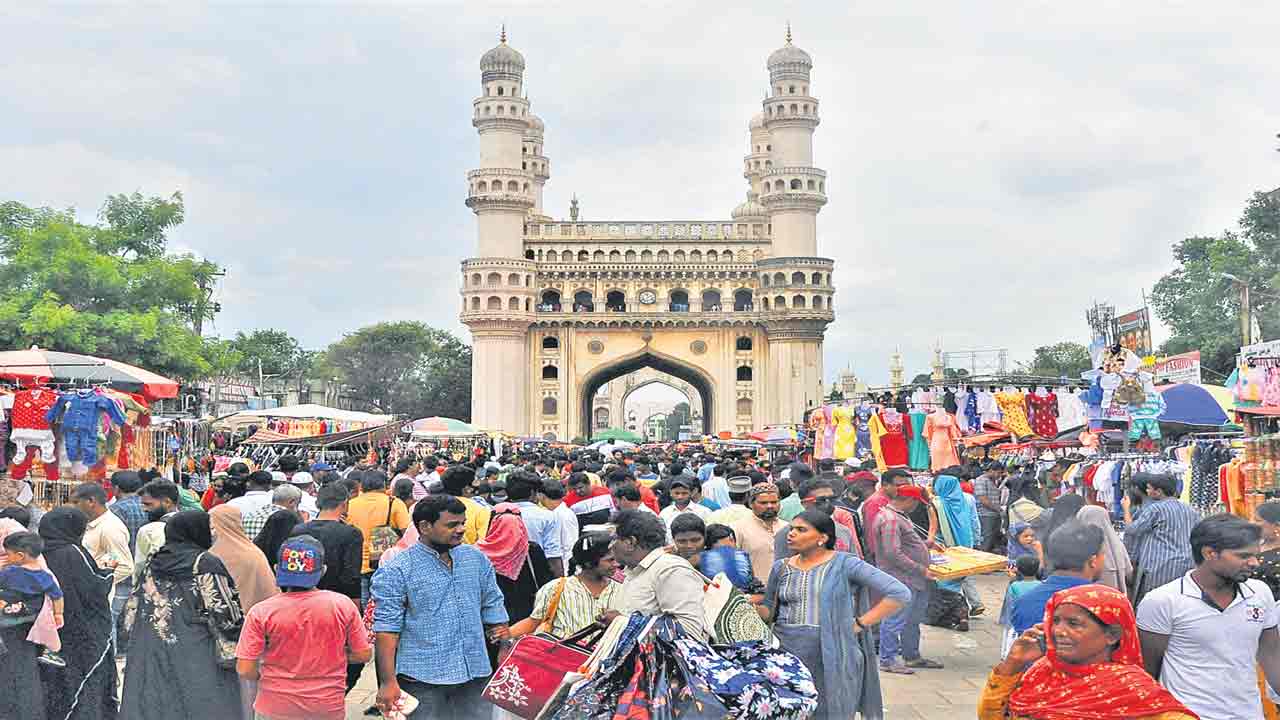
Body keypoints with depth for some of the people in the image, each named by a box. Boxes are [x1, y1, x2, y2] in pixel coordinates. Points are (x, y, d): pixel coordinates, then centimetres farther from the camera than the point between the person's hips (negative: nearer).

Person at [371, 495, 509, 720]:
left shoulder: (477, 559, 9)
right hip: (422, 678, -4)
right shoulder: (396, 570, -6)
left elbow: (494, 609, 13)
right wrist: (388, 682, -14)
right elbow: (386, 628, -9)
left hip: (475, 675, 4)